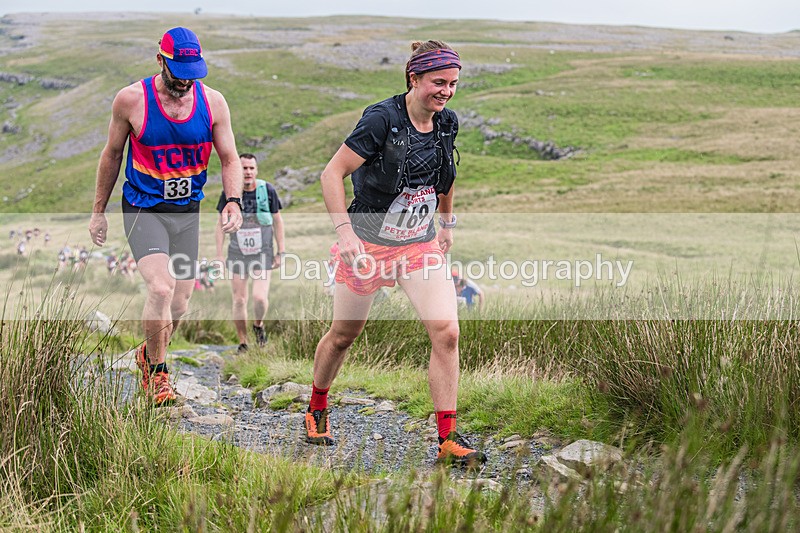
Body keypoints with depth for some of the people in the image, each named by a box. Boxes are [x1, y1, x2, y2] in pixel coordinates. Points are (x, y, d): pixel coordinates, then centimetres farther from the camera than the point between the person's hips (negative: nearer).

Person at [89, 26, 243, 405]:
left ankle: (149, 354, 38)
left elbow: (230, 160, 1)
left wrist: (233, 200, -18)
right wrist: (98, 211, 7)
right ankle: (157, 373, -1)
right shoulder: (131, 100, -12)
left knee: (179, 303, 8)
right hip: (143, 209, -4)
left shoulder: (213, 103, -5)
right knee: (161, 289, -22)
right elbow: (112, 154, 2)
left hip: (187, 211, 4)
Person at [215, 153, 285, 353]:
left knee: (260, 297, -15)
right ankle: (242, 343, 18)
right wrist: (219, 254, 1)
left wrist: (280, 252, 4)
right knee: (239, 300, 3)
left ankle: (258, 325, 17)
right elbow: (221, 224, 5)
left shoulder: (268, 190, -5)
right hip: (237, 254, 1)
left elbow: (277, 221, 5)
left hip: (263, 254, -1)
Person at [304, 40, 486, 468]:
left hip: (421, 245, 4)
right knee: (343, 335, 12)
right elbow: (332, 174, -17)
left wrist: (447, 223, 26)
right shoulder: (381, 119, -19)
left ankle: (448, 441, -8)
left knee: (446, 332, -13)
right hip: (369, 243, -4)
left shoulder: (447, 123, -1)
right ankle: (316, 411, 39)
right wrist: (345, 231, -25)